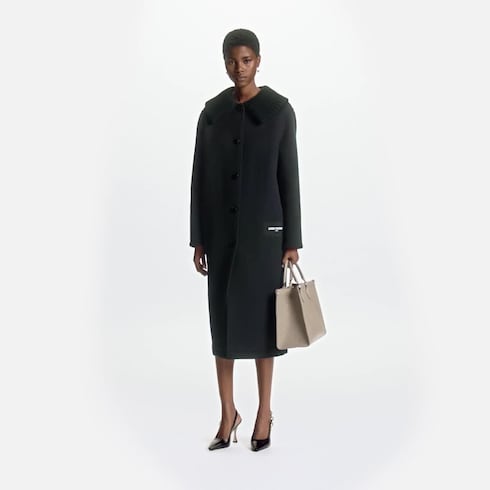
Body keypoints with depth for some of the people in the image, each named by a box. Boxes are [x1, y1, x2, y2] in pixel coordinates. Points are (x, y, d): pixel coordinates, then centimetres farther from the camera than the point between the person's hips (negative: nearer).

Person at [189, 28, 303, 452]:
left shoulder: (280, 109, -3)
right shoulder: (212, 111, 6)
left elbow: (289, 176, -4)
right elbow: (200, 177, 7)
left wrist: (292, 240, -6)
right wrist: (198, 238, 4)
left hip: (263, 228, -3)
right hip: (221, 228, 3)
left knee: (261, 318, 3)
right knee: (224, 319, 7)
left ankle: (264, 411, 20)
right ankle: (228, 413, 21)